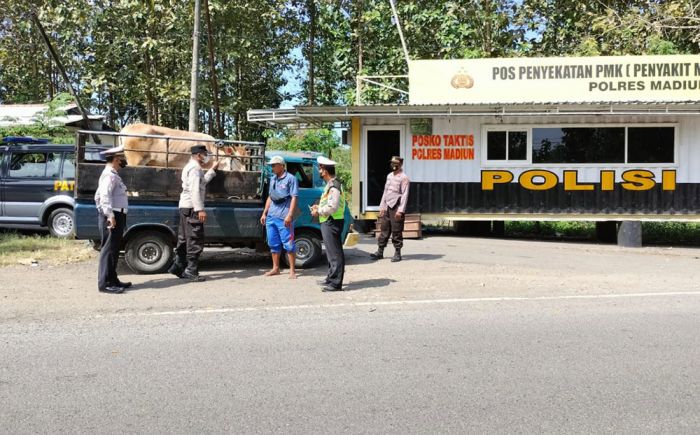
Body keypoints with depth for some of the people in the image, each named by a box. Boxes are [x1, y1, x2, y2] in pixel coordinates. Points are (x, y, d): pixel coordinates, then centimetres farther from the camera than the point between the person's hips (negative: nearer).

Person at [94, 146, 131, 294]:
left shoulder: (112, 174, 20)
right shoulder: (110, 175, -12)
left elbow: (98, 196, 24)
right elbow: (104, 196, -24)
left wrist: (103, 212, 23)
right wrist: (110, 215, -27)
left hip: (116, 216, 10)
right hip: (112, 217, -10)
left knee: (113, 249, 15)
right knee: (108, 249, -9)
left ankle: (112, 280, 22)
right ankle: (104, 283, -8)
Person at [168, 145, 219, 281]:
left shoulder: (191, 167, 20)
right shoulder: (195, 168, -13)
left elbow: (202, 182, 28)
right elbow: (195, 190, -22)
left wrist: (213, 169, 30)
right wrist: (200, 209, -27)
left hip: (185, 207, 11)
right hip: (192, 208, -11)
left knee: (184, 239, 16)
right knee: (195, 241, -7)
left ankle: (177, 267, 22)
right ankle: (191, 272, -5)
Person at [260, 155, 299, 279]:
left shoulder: (291, 179, -5)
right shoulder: (272, 179, 17)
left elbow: (294, 198, -10)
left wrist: (289, 215, -18)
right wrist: (264, 213, 18)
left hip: (284, 217, -7)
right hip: (271, 216, 7)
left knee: (288, 244, -4)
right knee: (273, 244, 11)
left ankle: (292, 270, 2)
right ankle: (275, 268, 20)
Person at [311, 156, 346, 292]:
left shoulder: (333, 186, -18)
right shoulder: (331, 184, 14)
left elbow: (332, 207, -24)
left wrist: (318, 211, -12)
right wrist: (319, 207, 13)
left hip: (332, 223, -11)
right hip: (328, 222, 11)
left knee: (334, 253, -7)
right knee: (332, 252, 18)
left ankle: (335, 283, -4)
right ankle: (331, 278, 29)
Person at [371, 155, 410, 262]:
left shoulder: (403, 178, -7)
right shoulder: (389, 176, 16)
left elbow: (404, 195, -12)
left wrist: (400, 210, -19)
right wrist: (382, 207, 15)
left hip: (396, 207, -7)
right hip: (387, 206, 7)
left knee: (396, 231, -2)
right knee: (384, 229, 8)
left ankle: (397, 253, 6)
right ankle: (380, 251, 13)